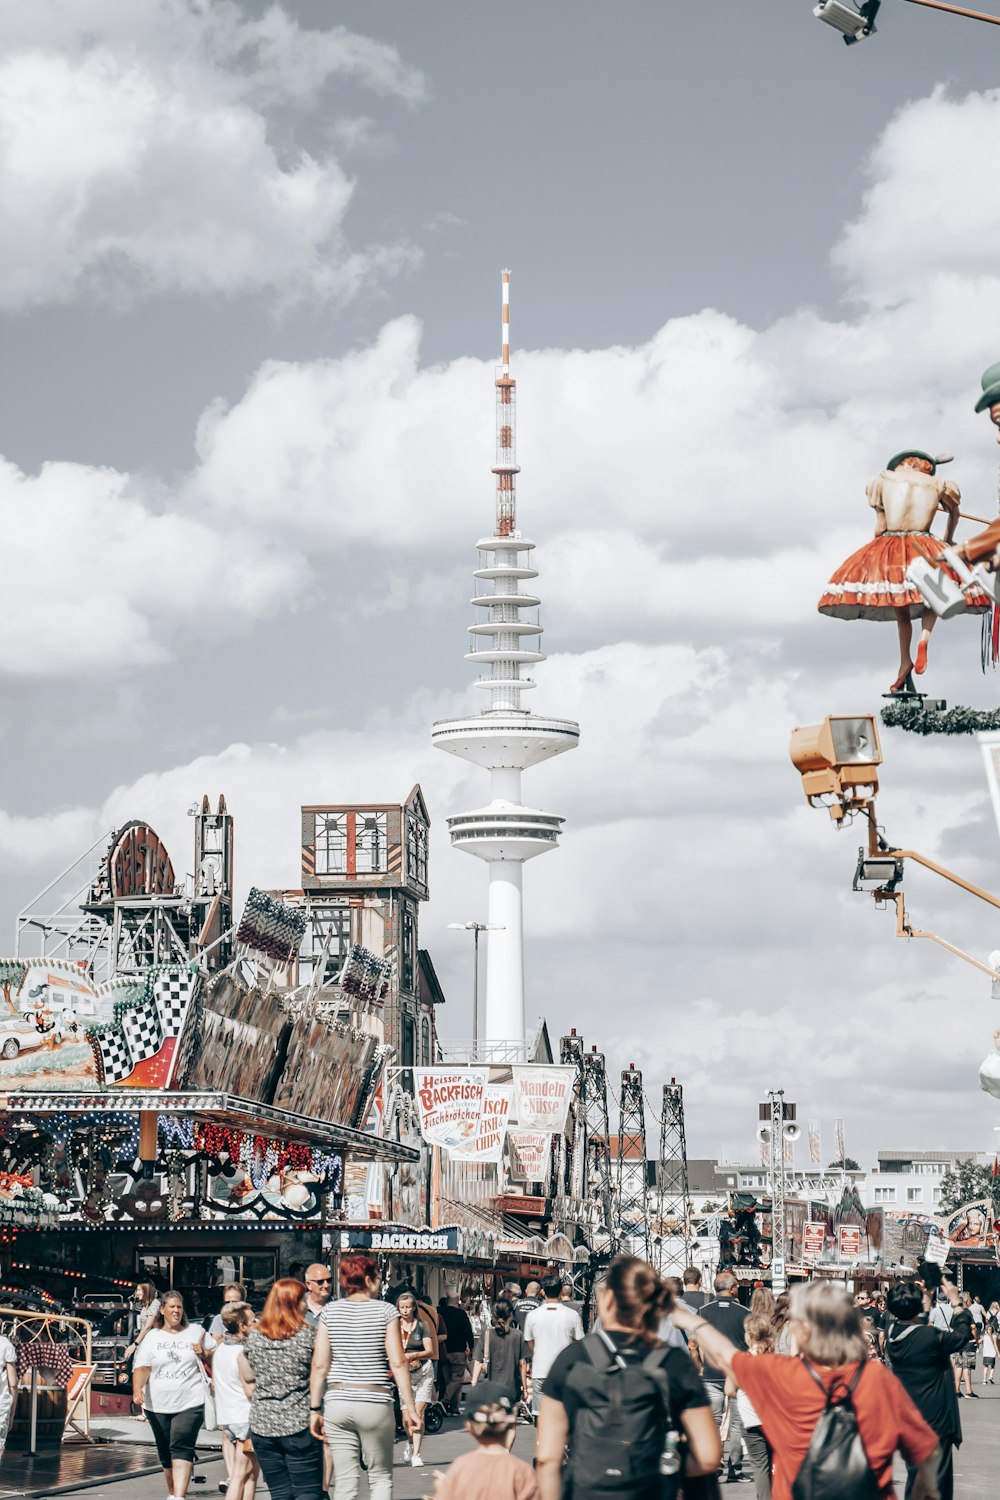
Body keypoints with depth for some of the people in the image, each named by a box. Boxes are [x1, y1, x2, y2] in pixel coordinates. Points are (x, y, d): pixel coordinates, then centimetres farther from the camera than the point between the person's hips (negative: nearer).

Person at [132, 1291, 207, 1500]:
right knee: (165, 1452, 11)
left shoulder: (196, 1332, 8)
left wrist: (203, 1353, -6)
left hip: (190, 1404, -2)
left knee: (182, 1448, -17)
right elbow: (141, 1367, -3)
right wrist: (137, 1390, -21)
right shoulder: (151, 1337, 8)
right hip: (157, 1404, 2)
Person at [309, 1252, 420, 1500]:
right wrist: (409, 1408, -3)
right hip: (375, 1403, -2)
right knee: (381, 1477, 11)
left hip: (337, 1403, 2)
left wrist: (315, 1409, 7)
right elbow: (398, 1363, -7)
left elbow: (319, 1365, 1)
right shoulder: (386, 1311, -3)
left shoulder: (330, 1312, 4)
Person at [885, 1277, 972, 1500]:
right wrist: (956, 1302, 2)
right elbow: (963, 1335, -7)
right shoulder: (930, 1337, -24)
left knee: (915, 1476, 20)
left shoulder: (893, 1335, -4)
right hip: (936, 1421, -7)